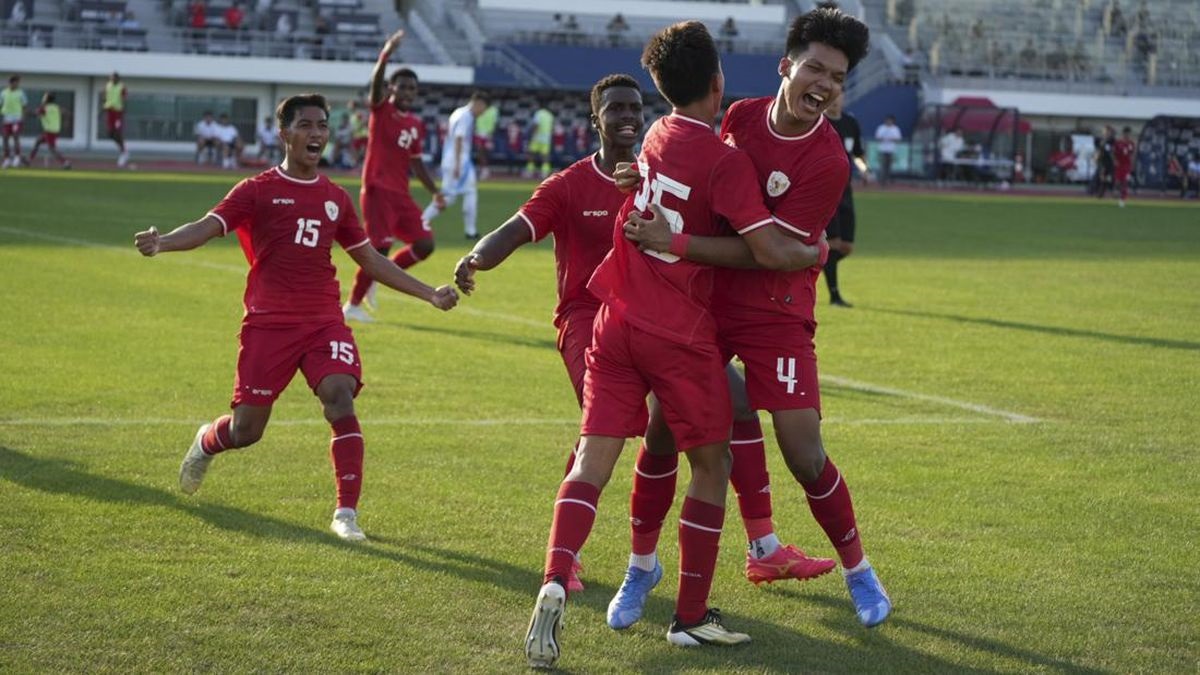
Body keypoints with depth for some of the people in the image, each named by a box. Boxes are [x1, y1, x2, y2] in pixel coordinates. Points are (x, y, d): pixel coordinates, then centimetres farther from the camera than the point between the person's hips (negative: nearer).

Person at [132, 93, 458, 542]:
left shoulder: (335, 198, 13)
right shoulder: (257, 191, 0)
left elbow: (369, 259, 23)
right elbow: (208, 227, -14)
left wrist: (428, 294, 22)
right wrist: (162, 242, -35)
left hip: (324, 322, 3)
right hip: (268, 323, -3)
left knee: (341, 400, -21)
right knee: (246, 430, 1)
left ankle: (347, 513, -15)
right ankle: (205, 444, 39)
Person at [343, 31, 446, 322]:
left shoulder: (416, 125, 13)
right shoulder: (381, 110, -5)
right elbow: (376, 84, -25)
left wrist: (434, 191, 15)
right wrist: (386, 55, -42)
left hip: (401, 194, 7)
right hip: (377, 190, -7)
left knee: (425, 244, -1)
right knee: (380, 248, -11)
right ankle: (353, 305, 4)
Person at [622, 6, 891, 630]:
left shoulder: (828, 163, -18)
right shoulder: (741, 116, -1)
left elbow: (765, 252, -21)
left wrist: (674, 243, -25)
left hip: (774, 313, -4)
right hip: (701, 298, 4)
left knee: (804, 455, -7)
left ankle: (857, 571, 16)